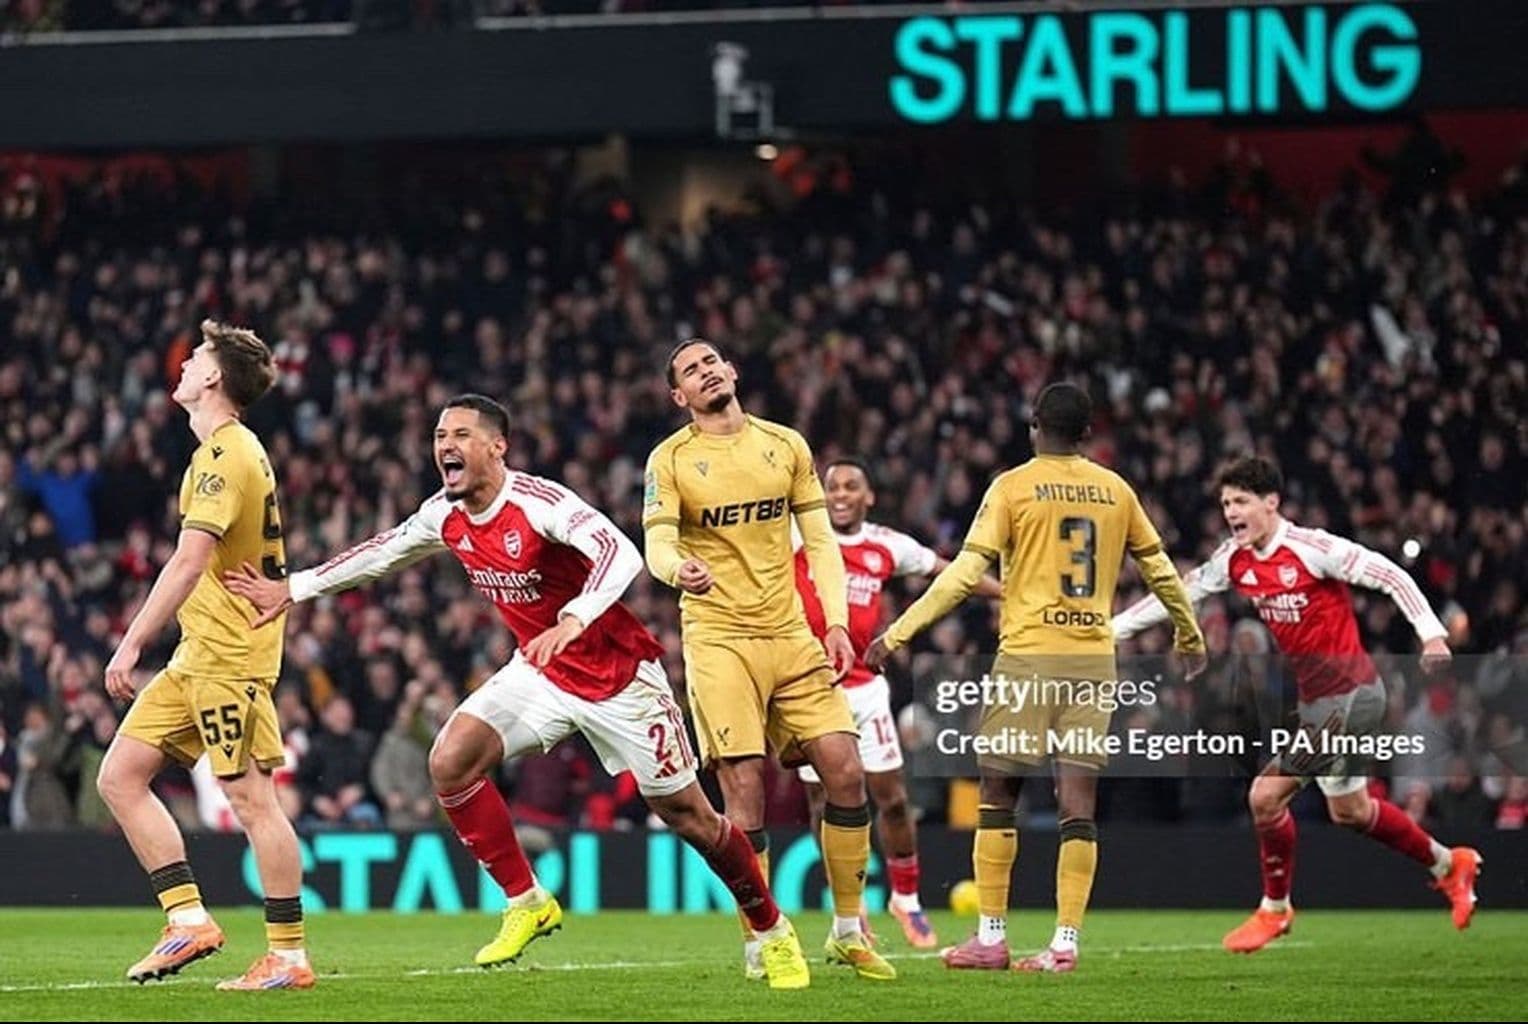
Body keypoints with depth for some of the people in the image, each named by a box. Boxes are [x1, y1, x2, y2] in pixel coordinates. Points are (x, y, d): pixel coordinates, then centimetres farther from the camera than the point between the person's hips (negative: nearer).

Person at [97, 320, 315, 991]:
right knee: (120, 777, 7)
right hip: (199, 655, 11)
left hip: (228, 655, -10)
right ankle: (189, 919, 7)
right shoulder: (227, 451, 17)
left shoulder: (226, 455, -14)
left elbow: (188, 562, -22)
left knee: (251, 798, -8)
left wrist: (132, 644, -22)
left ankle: (289, 957, -5)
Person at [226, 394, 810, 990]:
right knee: (450, 762, -14)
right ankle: (526, 902, 0)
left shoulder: (539, 503, -26)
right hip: (541, 673, 6)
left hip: (619, 676, -6)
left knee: (689, 817, -2)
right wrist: (292, 589, 17)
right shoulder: (444, 516, -3)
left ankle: (772, 931, 20)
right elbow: (381, 554, 16)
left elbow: (621, 554, -40)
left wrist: (572, 620, -55)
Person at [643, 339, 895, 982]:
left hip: (791, 634, 3)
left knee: (845, 772, -4)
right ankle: (760, 944, -1)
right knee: (744, 785, -11)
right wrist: (678, 568, -33)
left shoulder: (786, 445, 11)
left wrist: (836, 621, 2)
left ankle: (849, 932, 9)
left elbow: (819, 540, 12)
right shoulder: (671, 459, 1)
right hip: (718, 637, -3)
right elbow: (658, 544, -9)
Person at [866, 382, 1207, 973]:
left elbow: (964, 574, -9)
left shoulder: (1013, 487, -3)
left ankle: (991, 936, 5)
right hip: (1094, 658, 3)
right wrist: (1191, 638, 34)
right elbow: (1160, 572, 18)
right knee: (1077, 801, 0)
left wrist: (895, 636, -5)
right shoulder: (1115, 490, 9)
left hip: (1028, 656, -3)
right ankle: (1065, 942, -6)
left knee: (997, 792, 7)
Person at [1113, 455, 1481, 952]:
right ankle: (1449, 865, 36)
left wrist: (1431, 633, -24)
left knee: (1266, 795, -10)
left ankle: (1275, 908, 8)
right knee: (1350, 809, 18)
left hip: (1349, 692, -8)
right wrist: (1112, 629, 8)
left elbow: (1390, 575, -16)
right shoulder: (1235, 560, 4)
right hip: (1316, 699, 8)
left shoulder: (1311, 548, -17)